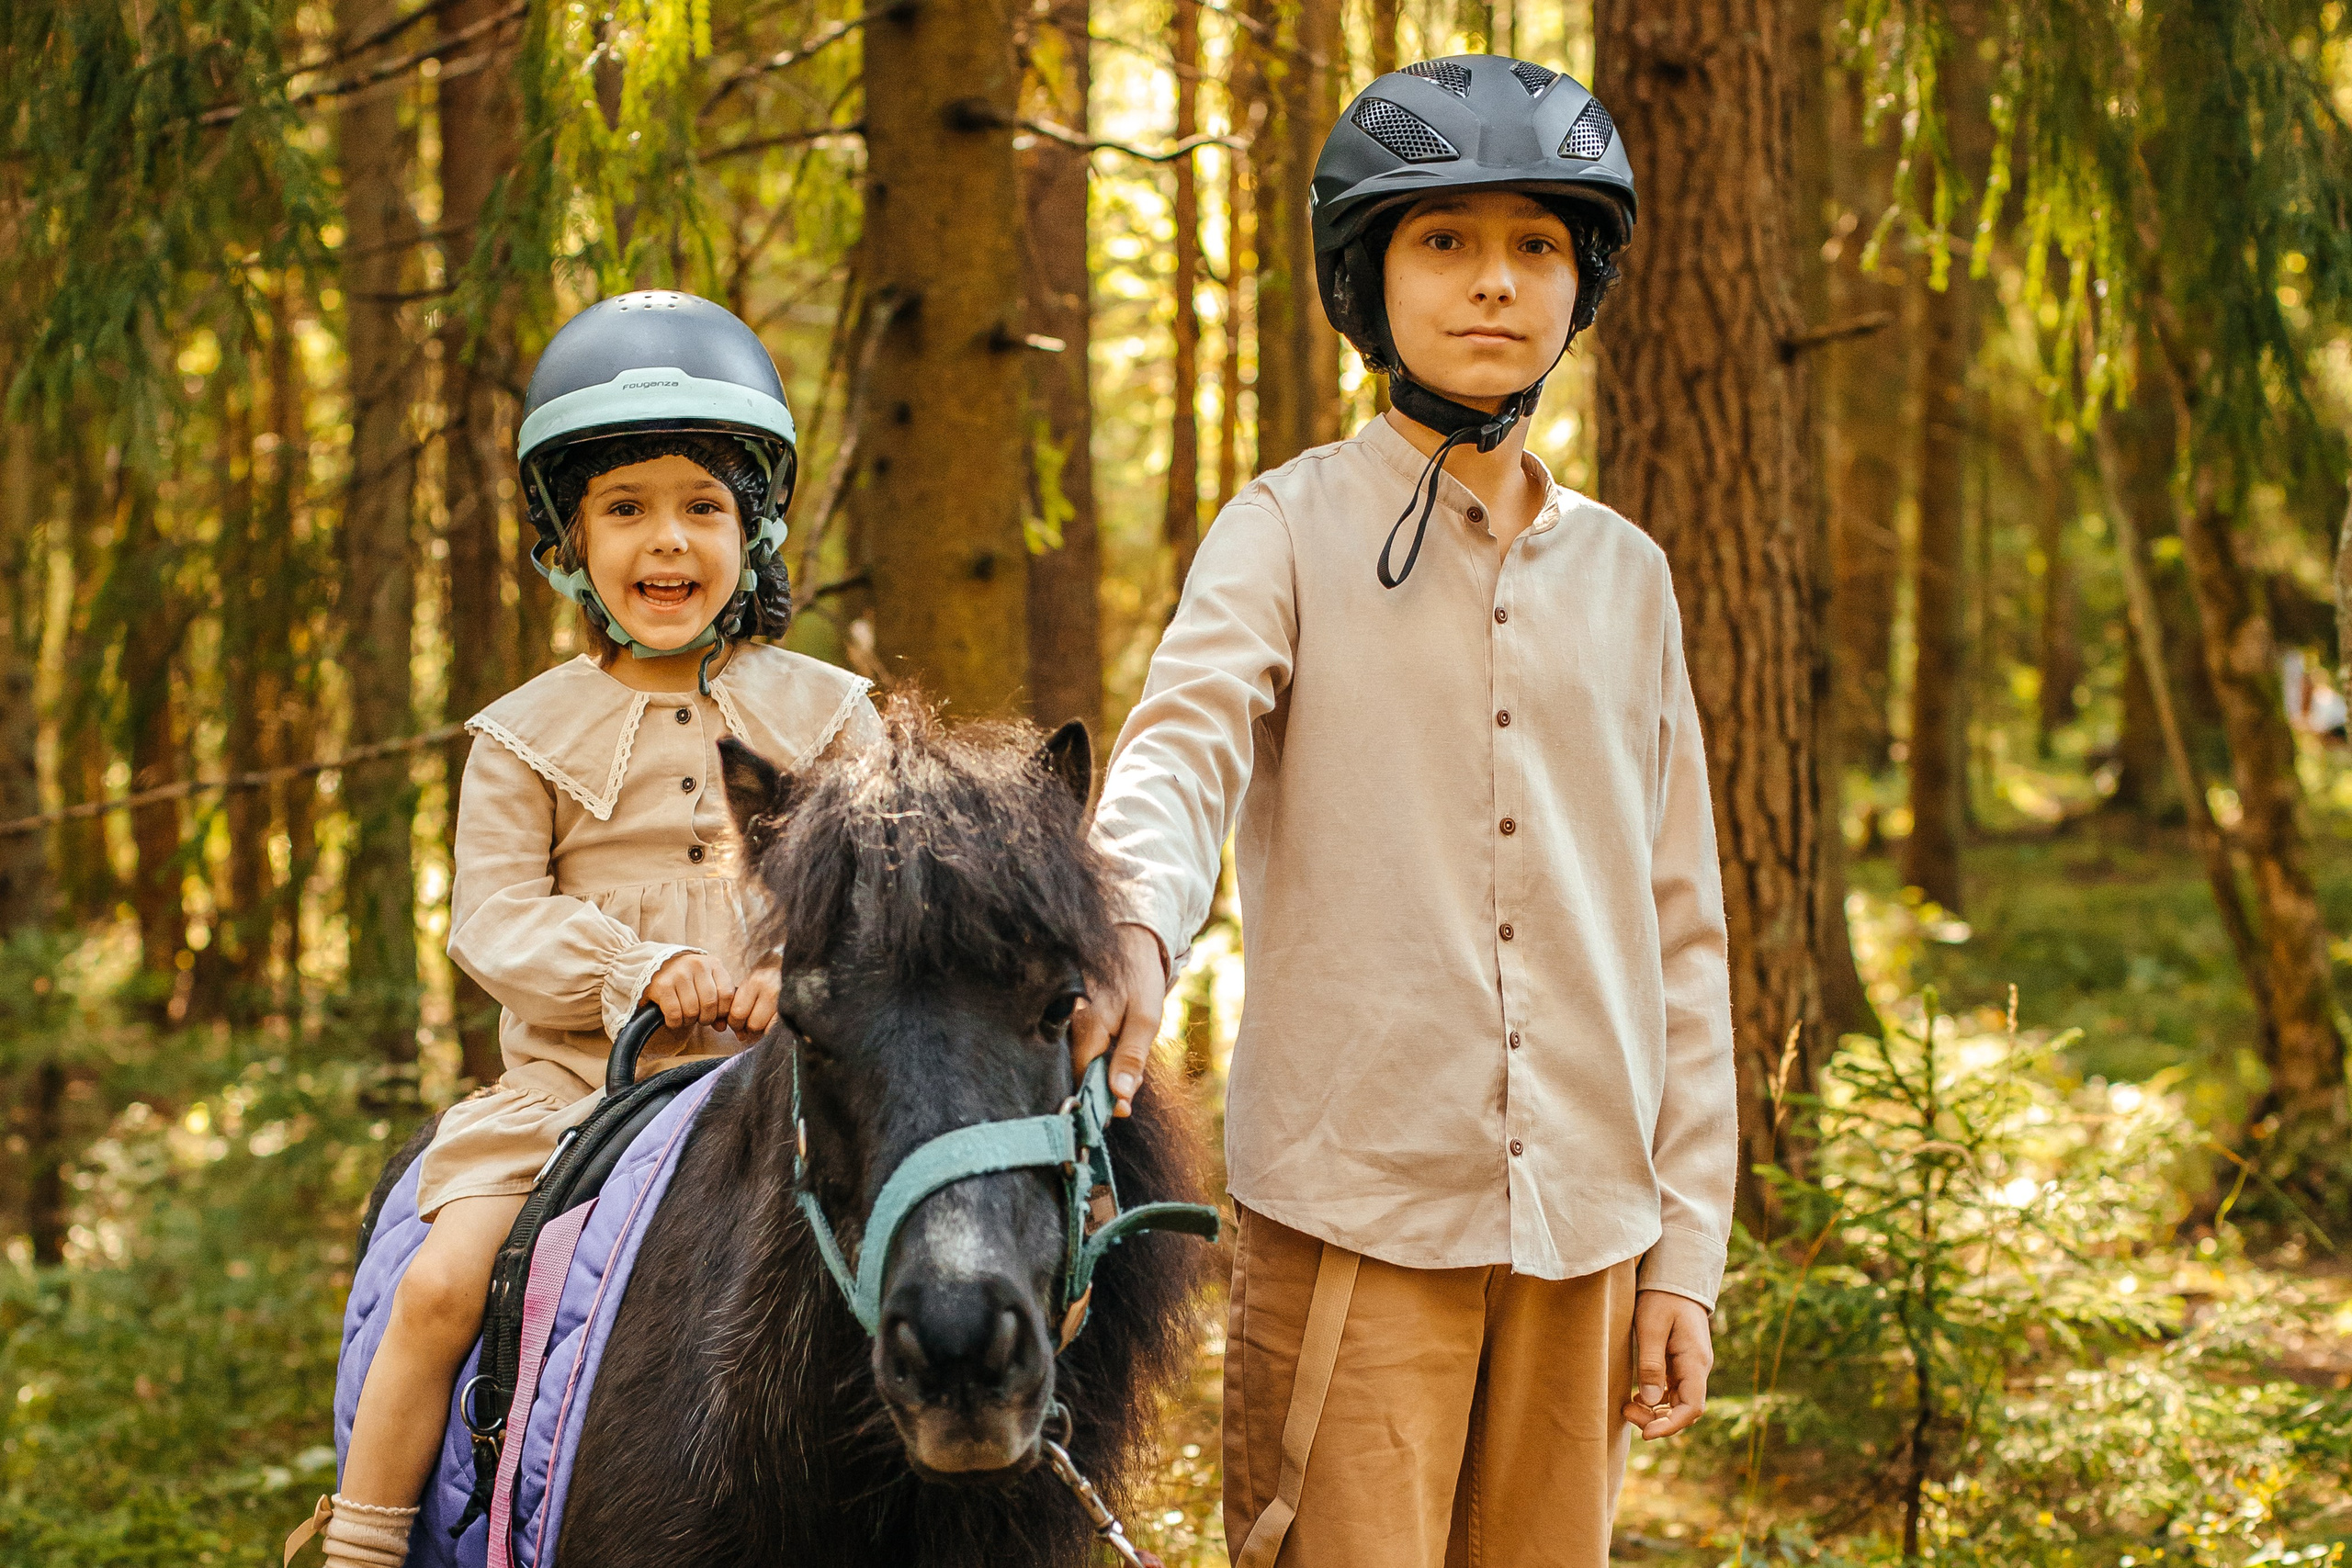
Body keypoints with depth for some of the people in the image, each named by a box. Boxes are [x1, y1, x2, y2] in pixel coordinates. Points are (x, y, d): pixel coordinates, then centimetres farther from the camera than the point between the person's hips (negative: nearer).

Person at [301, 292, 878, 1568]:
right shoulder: (528, 737, 6)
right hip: (574, 1081, 0)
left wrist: (806, 972, -19)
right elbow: (494, 915, -2)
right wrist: (641, 966, -19)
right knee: (441, 1281, -15)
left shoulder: (825, 718, 7)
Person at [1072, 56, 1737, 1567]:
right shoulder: (1295, 527, 2)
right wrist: (1131, 930, -39)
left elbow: (1680, 932, 13)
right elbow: (1185, 743, -17)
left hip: (1582, 1227, 4)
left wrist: (1686, 1250, 9)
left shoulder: (1625, 574, 13)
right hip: (1350, 1210, -4)